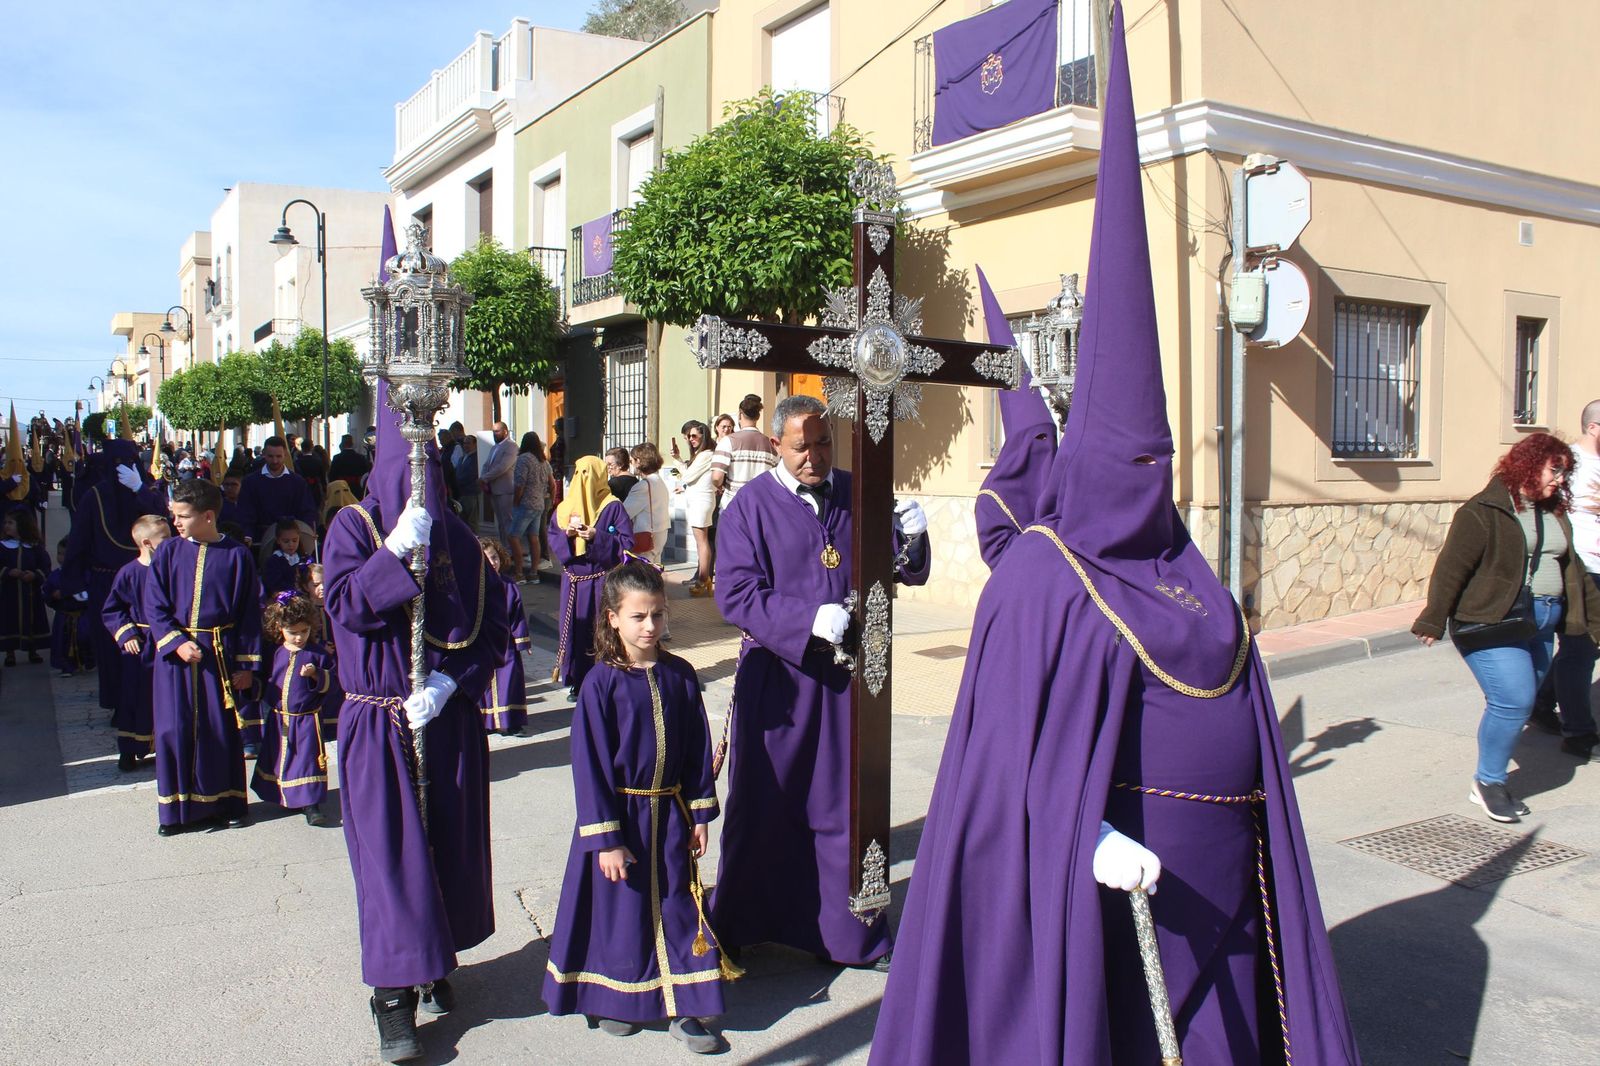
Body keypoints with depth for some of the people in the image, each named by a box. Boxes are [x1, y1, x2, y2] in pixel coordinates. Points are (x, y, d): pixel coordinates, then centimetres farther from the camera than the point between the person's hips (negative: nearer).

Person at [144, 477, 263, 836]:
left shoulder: (237, 555, -3)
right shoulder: (168, 552, 2)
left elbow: (249, 614, 0)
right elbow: (154, 607, 2)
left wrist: (247, 665, -2)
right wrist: (177, 643, -14)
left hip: (221, 654, -1)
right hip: (175, 654, 2)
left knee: (222, 729, 5)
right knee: (174, 729, 2)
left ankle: (226, 803, 19)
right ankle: (178, 809, 15)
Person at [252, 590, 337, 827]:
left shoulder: (317, 652, -5)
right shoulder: (275, 653, 5)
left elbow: (329, 681, -7)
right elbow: (266, 680, 19)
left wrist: (316, 674, -24)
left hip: (306, 719, -4)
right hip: (278, 718, 4)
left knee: (307, 759, -8)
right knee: (278, 758, 15)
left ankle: (310, 806, -7)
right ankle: (284, 799, 31)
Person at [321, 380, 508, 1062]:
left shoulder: (458, 539, 4)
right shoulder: (354, 526, 0)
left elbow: (490, 627, 2)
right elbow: (343, 606, -14)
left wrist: (448, 682, -11)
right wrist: (397, 547, -20)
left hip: (449, 720, 3)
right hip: (377, 723, -2)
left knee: (449, 845, 9)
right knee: (390, 852, -3)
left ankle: (436, 965, 28)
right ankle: (393, 996, 7)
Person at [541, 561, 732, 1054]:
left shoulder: (679, 675, -1)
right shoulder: (601, 681, -13)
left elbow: (699, 748, 6)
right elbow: (589, 764, -12)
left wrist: (700, 813, 6)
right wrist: (605, 837, -13)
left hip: (670, 815, 3)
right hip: (621, 815, -3)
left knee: (678, 907, 9)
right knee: (620, 911, 10)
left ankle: (683, 1008, 22)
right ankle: (613, 1001, 32)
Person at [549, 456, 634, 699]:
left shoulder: (613, 507, -4)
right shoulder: (565, 507, 10)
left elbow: (627, 542, -8)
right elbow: (551, 537, 11)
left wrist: (597, 537, -20)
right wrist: (566, 535, -10)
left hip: (603, 581, -4)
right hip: (573, 581, 4)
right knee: (575, 629, 6)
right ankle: (577, 681, 16)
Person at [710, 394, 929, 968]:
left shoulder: (856, 495, 3)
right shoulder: (753, 503, -6)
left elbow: (902, 570, 3)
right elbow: (735, 593, -13)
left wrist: (910, 538, -19)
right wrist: (808, 620, -24)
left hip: (845, 671, 3)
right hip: (776, 673, -2)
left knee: (843, 802, 10)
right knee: (765, 802, 10)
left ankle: (849, 932, 25)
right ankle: (741, 922, 29)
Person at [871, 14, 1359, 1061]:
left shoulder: (1187, 572, 9)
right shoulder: (1040, 578, -13)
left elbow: (1243, 713, 14)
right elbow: (1018, 736, -18)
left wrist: (1264, 845, 14)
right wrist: (1088, 837, -29)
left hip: (1213, 859, 7)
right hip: (1110, 868, -7)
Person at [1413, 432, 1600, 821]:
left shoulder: (1555, 513, 16)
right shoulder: (1486, 511, -9)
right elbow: (1451, 567, -15)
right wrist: (1433, 621, -19)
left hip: (1539, 625, 8)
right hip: (1492, 623, -8)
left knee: (1518, 705, 9)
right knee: (1515, 699, -15)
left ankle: (1491, 782, 22)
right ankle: (1488, 782, 2)